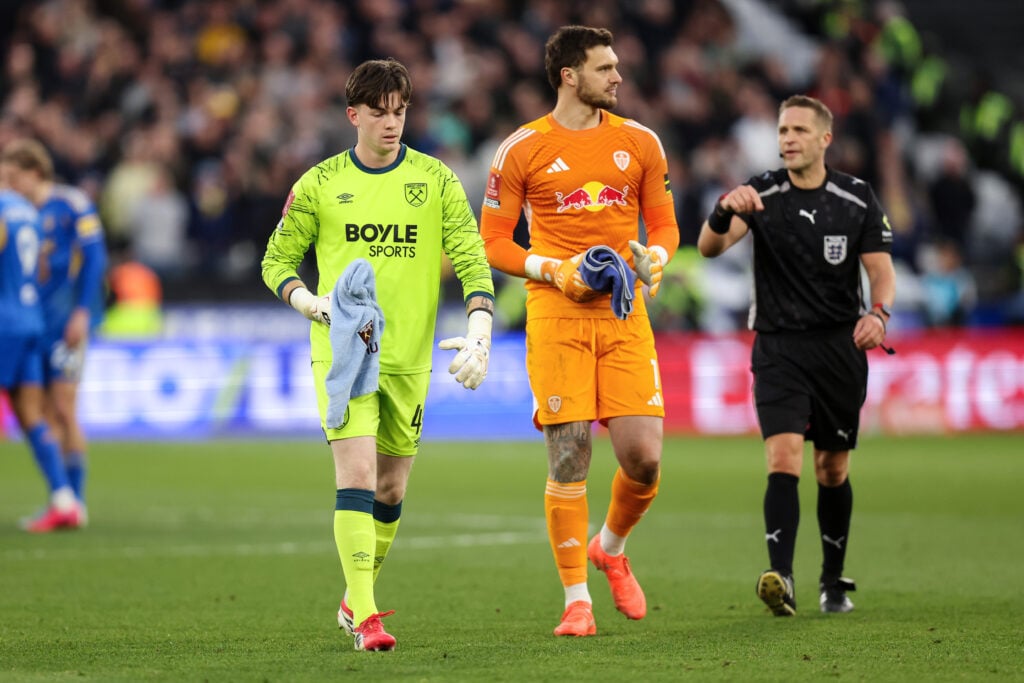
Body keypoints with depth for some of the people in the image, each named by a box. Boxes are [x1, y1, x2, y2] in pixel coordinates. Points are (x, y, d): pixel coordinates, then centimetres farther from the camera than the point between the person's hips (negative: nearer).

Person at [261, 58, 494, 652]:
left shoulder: (437, 181, 2)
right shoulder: (320, 184, 2)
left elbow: (473, 262, 0)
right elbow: (277, 261, 9)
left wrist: (479, 334, -14)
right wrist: (313, 303, -9)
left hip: (409, 357, 2)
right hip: (341, 352, -2)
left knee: (391, 489, 11)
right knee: (357, 476, -16)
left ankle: (356, 598, 33)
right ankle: (365, 619, -17)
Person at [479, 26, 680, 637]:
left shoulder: (639, 142, 10)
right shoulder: (522, 149, 1)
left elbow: (664, 224, 17)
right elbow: (493, 241, 4)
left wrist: (654, 258, -5)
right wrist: (552, 270, -11)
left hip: (625, 313, 3)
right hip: (556, 316, -3)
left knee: (644, 455, -6)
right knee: (569, 458, -6)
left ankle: (611, 547, 25)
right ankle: (576, 599, 4)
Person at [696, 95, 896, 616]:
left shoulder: (858, 199, 0)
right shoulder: (760, 193, -4)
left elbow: (881, 271, 0)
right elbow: (709, 247, -17)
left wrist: (878, 312, -21)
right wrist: (725, 210, -38)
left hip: (840, 346, 2)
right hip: (778, 347, -2)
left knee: (833, 469, 10)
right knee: (784, 454, -19)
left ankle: (834, 581, 25)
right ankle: (781, 577, -28)